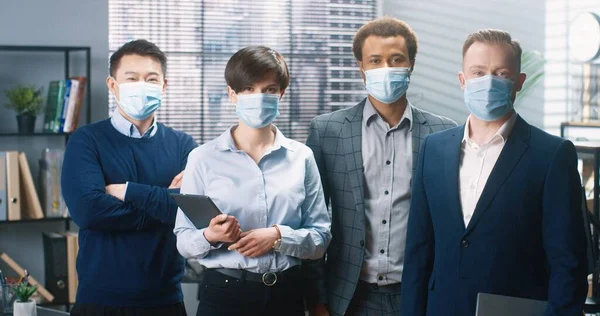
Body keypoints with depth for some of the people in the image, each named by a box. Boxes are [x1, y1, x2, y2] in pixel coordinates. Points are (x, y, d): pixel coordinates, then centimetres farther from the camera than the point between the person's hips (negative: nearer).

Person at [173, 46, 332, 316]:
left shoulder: (301, 157, 2)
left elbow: (320, 238, 2)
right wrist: (210, 236, -20)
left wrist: (278, 236, -14)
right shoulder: (204, 158, -2)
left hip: (286, 293, 1)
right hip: (224, 292, -1)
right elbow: (183, 242, -1)